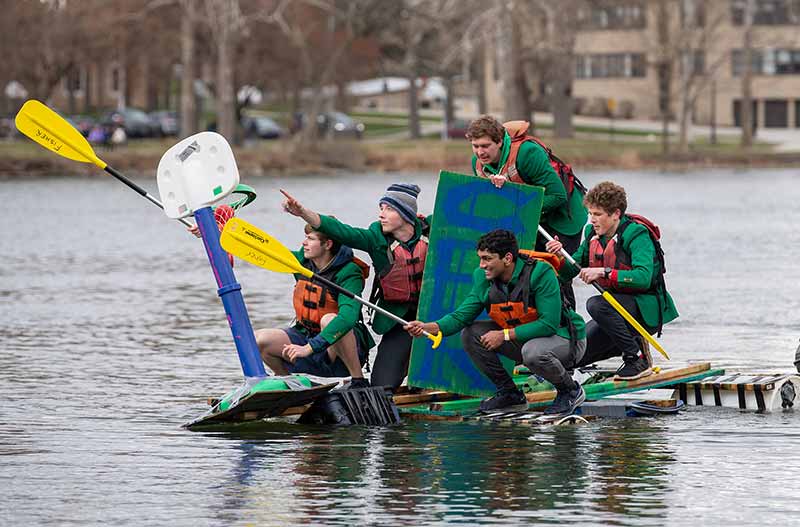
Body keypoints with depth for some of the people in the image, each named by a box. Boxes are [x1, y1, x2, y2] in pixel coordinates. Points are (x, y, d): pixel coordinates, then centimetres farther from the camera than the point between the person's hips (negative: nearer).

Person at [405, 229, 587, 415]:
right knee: (471, 334, -8)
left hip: (565, 339, -6)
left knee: (533, 352, -39)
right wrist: (428, 327, -27)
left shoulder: (541, 273, -27)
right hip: (521, 338, 6)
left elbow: (549, 324, -30)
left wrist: (504, 335, -28)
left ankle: (570, 390, -8)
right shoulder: (484, 278, -8)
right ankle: (509, 394, 5)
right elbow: (462, 316, -9)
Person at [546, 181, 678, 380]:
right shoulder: (593, 236, 5)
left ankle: (638, 358, -21)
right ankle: (633, 343, 19)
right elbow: (570, 272, 9)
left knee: (596, 305, -34)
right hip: (618, 308, 8)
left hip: (647, 309, -8)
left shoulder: (637, 235, -18)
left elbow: (643, 278, -32)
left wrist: (603, 272, -36)